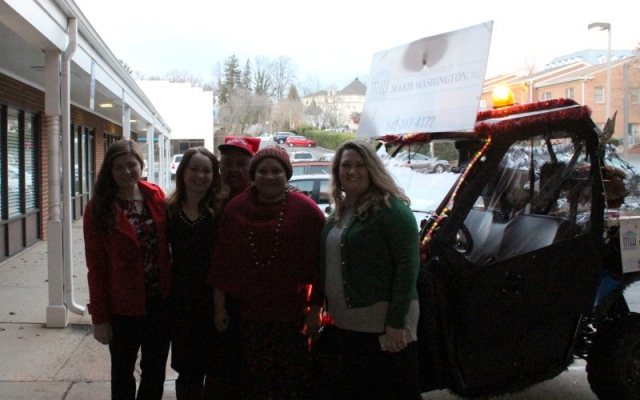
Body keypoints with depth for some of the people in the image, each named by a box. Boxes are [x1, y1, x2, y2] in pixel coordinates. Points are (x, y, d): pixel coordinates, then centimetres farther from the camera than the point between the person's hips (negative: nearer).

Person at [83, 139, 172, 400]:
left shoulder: (156, 197, -1)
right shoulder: (99, 208, -8)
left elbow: (166, 243, 6)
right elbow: (96, 265, -8)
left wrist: (171, 290, 0)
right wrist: (99, 317, -9)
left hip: (160, 301, 3)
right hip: (123, 306, -2)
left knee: (156, 371, 15)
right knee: (123, 372, 16)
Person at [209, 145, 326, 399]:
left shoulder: (306, 210, -5)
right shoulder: (235, 209, 4)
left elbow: (321, 262, -4)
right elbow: (221, 260, 5)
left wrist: (315, 308, -5)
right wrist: (219, 306, 5)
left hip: (292, 315, -2)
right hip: (247, 314, 2)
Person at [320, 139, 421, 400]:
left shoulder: (391, 208, -12)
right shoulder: (339, 211, 13)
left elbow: (408, 265, -18)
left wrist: (396, 323, -21)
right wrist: (330, 309, 16)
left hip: (383, 323, -8)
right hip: (347, 323, 8)